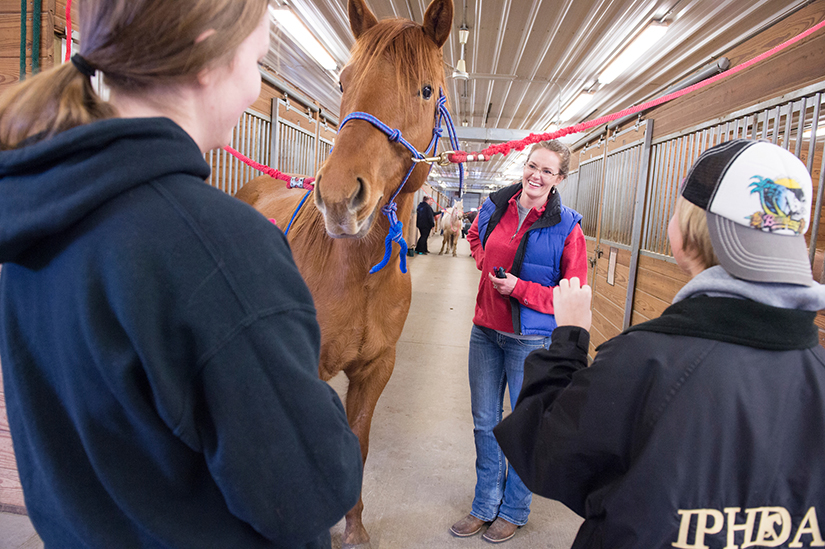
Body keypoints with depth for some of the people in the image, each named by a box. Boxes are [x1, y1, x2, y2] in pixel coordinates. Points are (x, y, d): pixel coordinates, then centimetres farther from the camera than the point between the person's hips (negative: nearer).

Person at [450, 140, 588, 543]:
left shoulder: (566, 227, -13)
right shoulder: (495, 207, 0)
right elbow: (475, 236, 24)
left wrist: (520, 288, -21)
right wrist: (484, 263, 6)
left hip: (531, 339, -5)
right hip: (485, 330, 5)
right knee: (485, 423, 16)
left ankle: (514, 511, 34)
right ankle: (485, 506, 36)